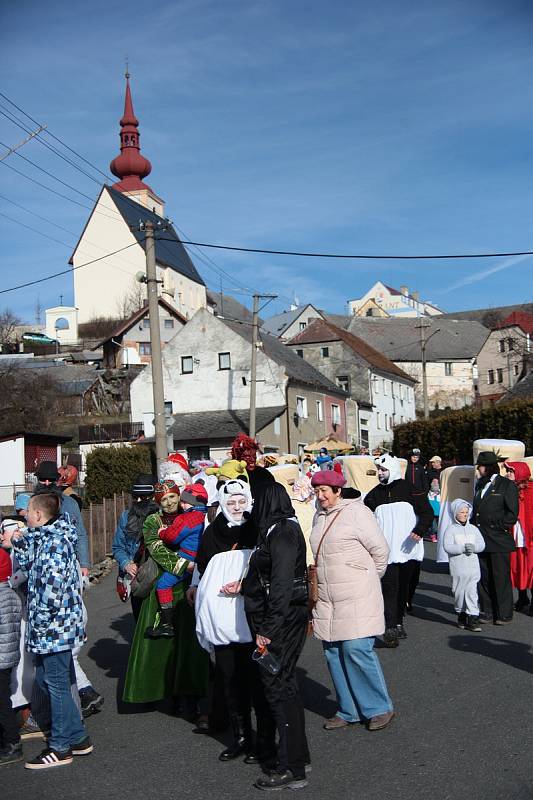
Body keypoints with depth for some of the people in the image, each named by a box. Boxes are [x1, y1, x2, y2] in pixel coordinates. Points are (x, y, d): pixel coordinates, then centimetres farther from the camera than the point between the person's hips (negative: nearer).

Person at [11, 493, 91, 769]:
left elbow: (53, 584, -24)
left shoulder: (54, 542, -17)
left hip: (54, 625, -10)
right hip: (50, 628, 10)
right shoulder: (41, 538, 14)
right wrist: (18, 543, 12)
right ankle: (78, 737, 25)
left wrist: (42, 622, -19)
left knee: (56, 684, 0)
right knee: (45, 679, 17)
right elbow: (31, 567, 22)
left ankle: (60, 747, 12)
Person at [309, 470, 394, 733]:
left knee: (356, 649, -11)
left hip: (357, 596, -7)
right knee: (333, 653, 8)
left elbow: (380, 550, -6)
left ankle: (379, 708, 6)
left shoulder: (357, 512, -10)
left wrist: (368, 579, 5)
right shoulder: (319, 517, 12)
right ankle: (348, 711, 21)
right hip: (327, 598, 7)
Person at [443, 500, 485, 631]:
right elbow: (447, 547, -12)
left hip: (473, 567, 2)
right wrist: (463, 548, -21)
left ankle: (472, 618, -5)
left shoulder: (473, 529, 11)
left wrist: (473, 547, -16)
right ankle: (461, 614, 26)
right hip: (457, 567, -2)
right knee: (459, 592, 8)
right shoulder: (451, 529, -1)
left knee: (472, 591, -5)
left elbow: (481, 544, 4)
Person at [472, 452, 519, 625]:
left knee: (501, 578, 0)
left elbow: (512, 514, -6)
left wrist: (497, 526, -11)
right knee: (484, 577, 9)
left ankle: (504, 614, 8)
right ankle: (486, 611, 18)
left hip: (499, 541, -6)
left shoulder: (507, 485, -4)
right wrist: (474, 527, 10)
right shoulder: (480, 485, 17)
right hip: (481, 539, 6)